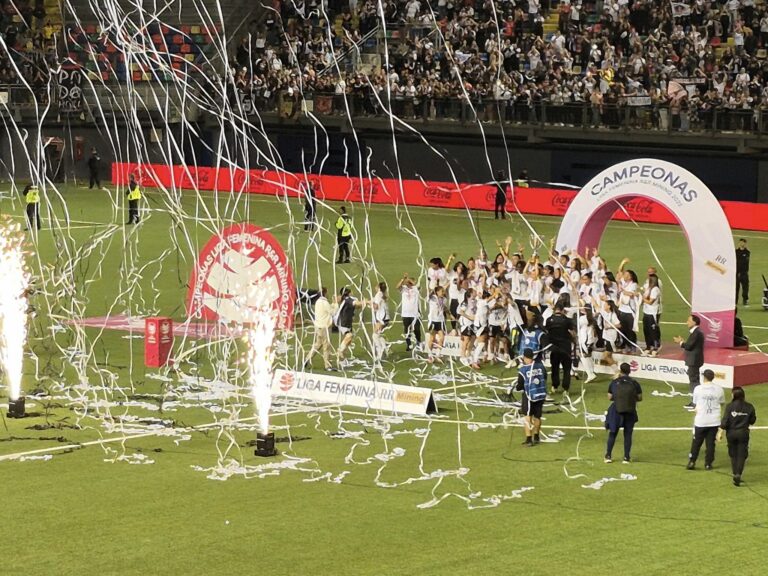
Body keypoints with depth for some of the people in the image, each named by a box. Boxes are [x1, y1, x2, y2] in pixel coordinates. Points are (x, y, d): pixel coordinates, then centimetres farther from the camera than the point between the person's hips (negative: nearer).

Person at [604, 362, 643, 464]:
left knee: (612, 433, 13)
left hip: (616, 411, 0)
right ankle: (627, 457, 10)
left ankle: (608, 456, 15)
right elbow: (640, 398, 1)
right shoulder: (634, 383, -4)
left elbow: (610, 397, 2)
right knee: (628, 434, 10)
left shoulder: (614, 382, -4)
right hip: (630, 412, 0)